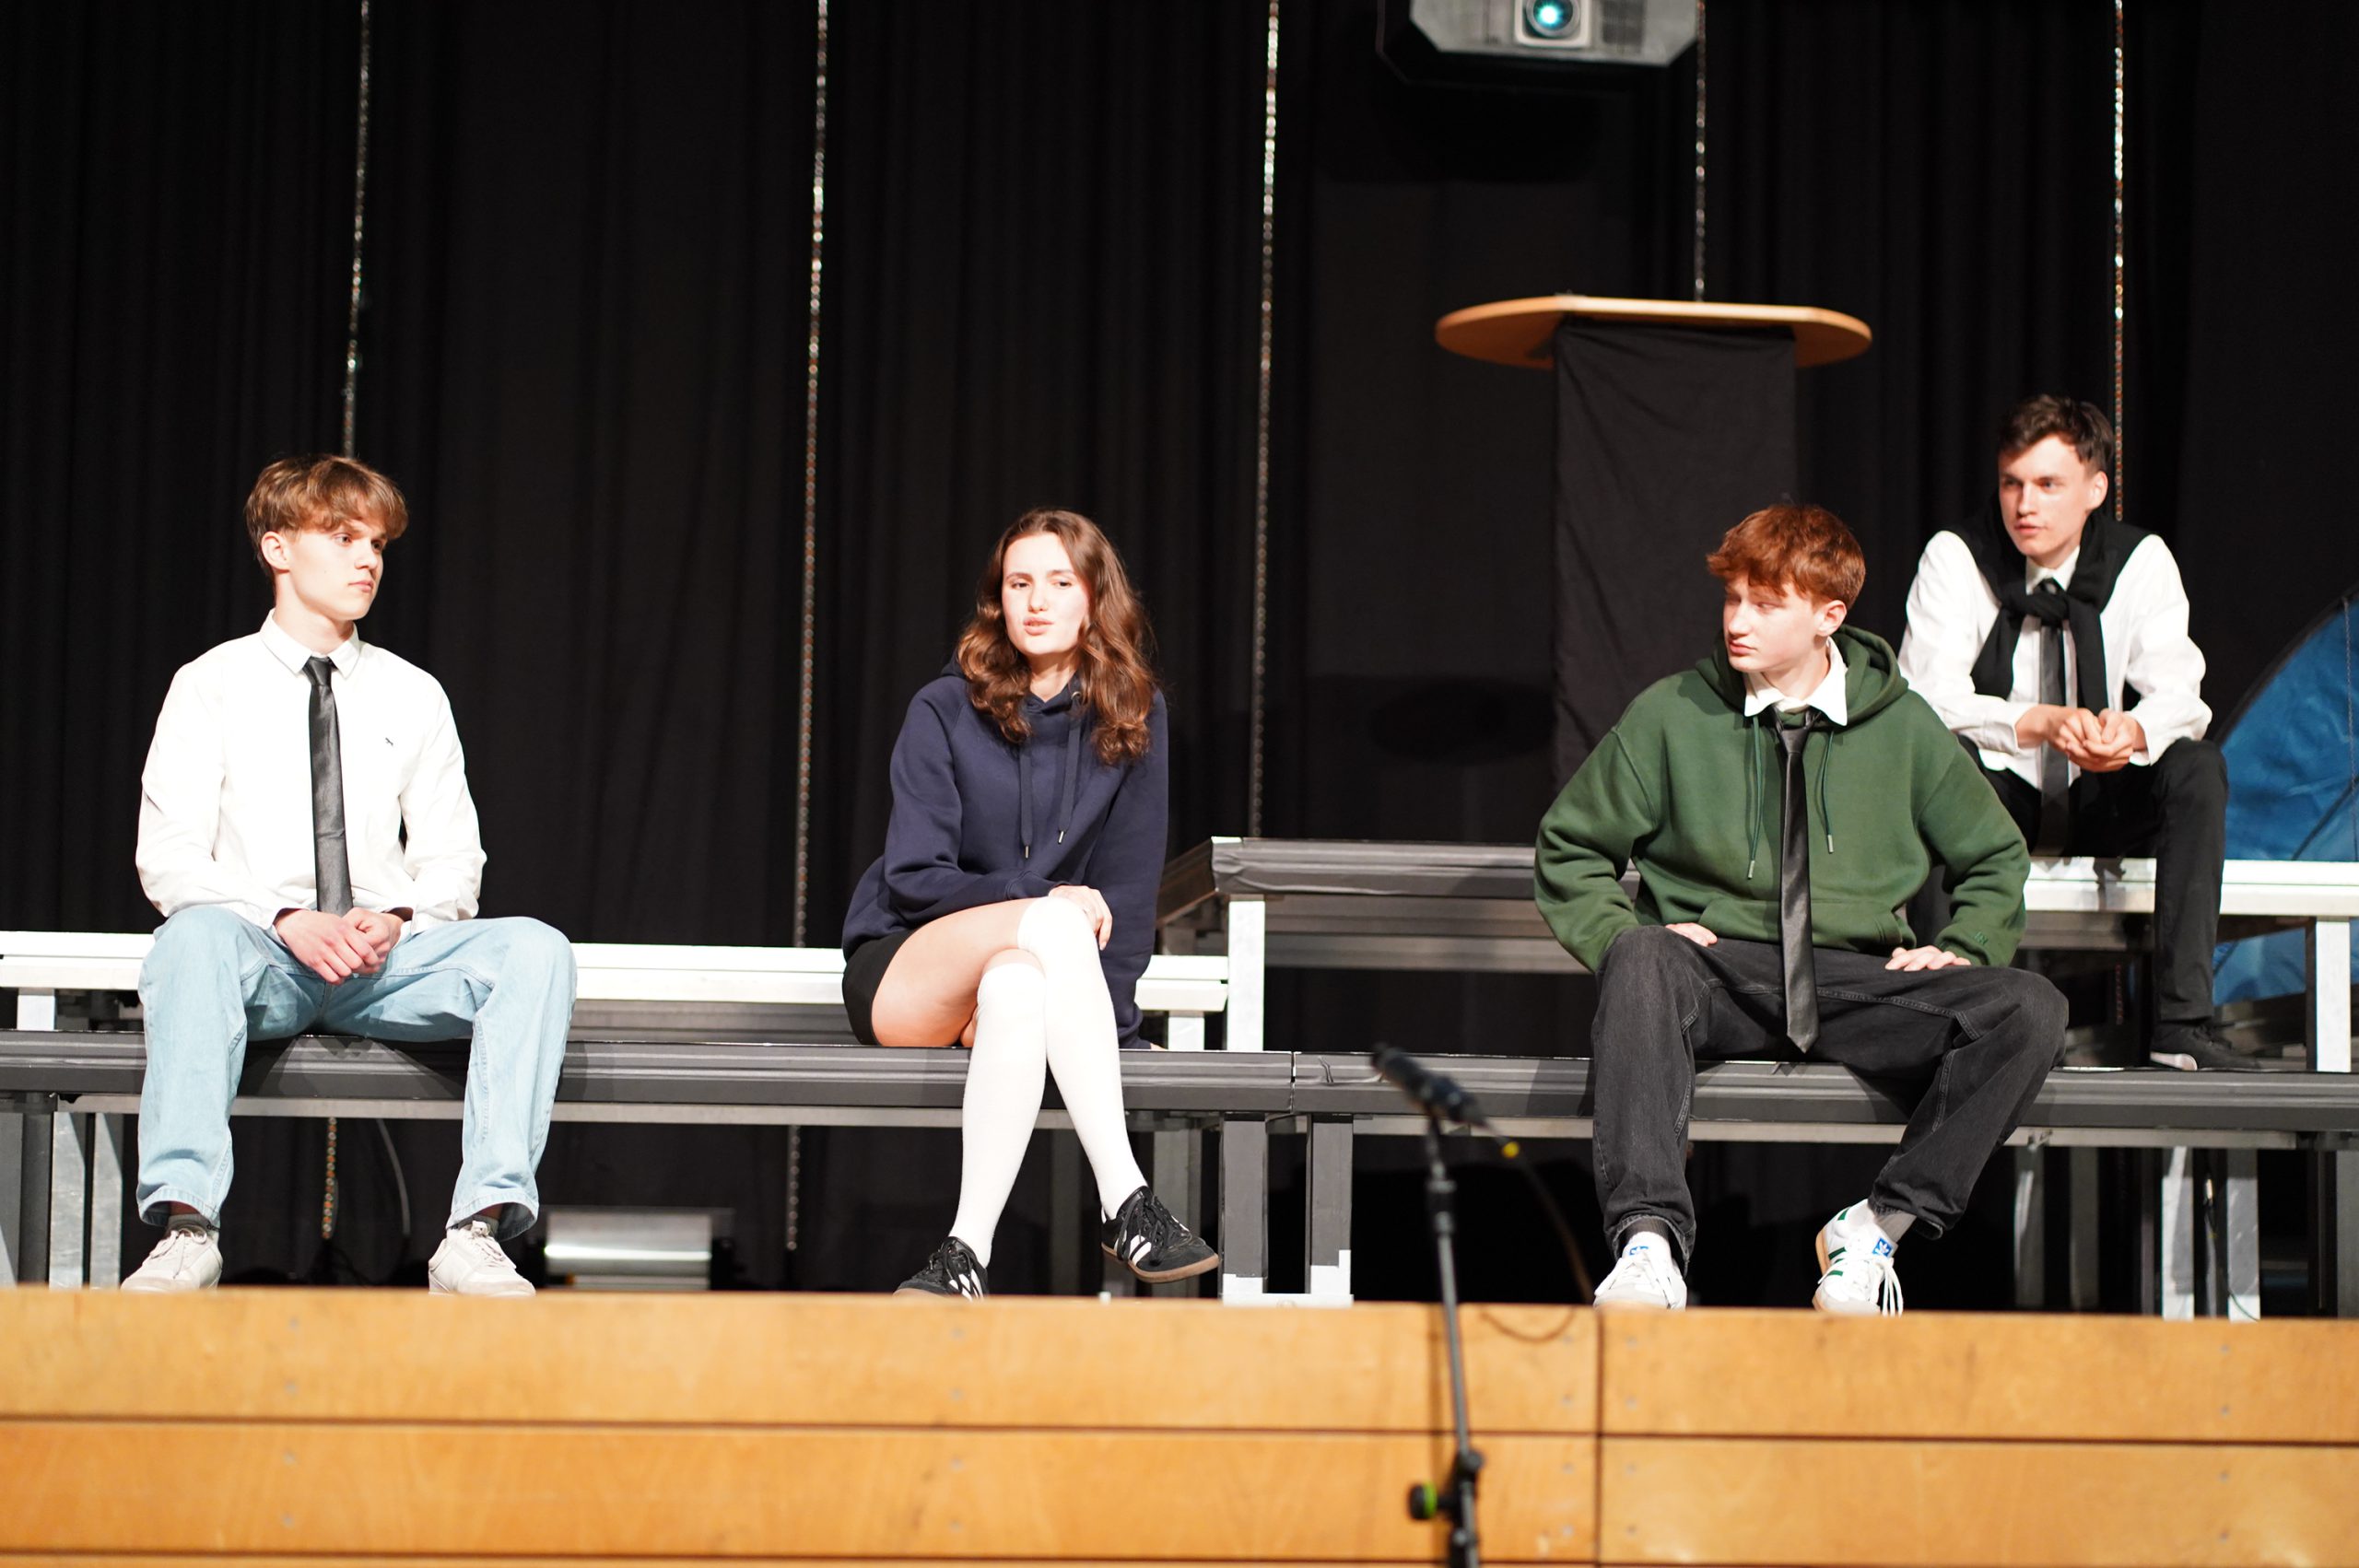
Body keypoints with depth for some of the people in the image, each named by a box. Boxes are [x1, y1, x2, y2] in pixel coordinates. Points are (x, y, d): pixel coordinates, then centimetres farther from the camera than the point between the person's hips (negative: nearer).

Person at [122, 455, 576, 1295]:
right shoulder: (212, 686, 7)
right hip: (258, 955, -3)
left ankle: (477, 1234, -37)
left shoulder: (412, 696, 16)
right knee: (194, 937, -38)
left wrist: (396, 920, -11)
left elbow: (453, 860, 13)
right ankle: (186, 1229, -45)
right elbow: (169, 862, -1)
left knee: (536, 949, -26)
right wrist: (290, 924, -18)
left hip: (387, 957, 3)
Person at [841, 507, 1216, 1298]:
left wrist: (1099, 1020, -13)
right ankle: (1123, 1201, -42)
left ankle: (967, 1252, -44)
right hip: (902, 975, -1)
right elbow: (915, 877, -8)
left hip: (1037, 975, 2)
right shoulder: (945, 711, -3)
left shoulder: (1133, 718, 3)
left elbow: (1127, 889, -1)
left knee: (1018, 990, -38)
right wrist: (1046, 901, -20)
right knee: (1052, 925, -35)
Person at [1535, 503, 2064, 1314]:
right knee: (1640, 962, -38)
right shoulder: (1671, 714, 7)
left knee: (2029, 1009, -26)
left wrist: (1961, 949, 4)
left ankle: (1881, 1222, -20)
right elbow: (1569, 849, 15)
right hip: (1718, 972, -1)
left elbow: (1994, 859, 23)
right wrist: (1623, 934, -4)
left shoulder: (1902, 726, 10)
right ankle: (1649, 1239, -46)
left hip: (1859, 983, 1)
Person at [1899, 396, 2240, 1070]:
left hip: (2102, 805, 2)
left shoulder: (2141, 560, -4)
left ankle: (2182, 1024, -31)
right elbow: (1928, 698, -18)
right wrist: (2040, 723, -35)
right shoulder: (1955, 558, -9)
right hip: (1995, 799, -2)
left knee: (2197, 765, -27)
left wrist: (2134, 730, -38)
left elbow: (2179, 696, -13)